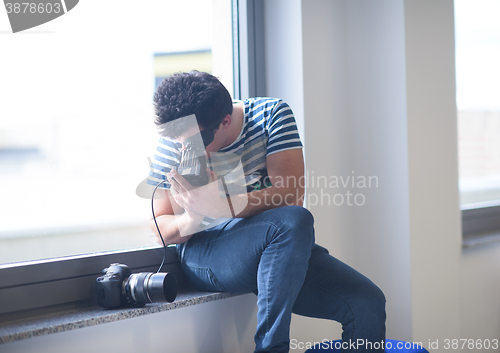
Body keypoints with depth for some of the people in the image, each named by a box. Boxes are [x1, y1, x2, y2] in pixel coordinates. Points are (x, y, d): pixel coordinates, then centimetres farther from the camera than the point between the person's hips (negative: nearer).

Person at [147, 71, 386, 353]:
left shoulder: (272, 115, -5)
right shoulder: (172, 144, -4)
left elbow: (291, 193, -16)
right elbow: (161, 228, 0)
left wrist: (225, 205, -31)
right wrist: (191, 220, -24)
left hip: (283, 252, 3)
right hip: (205, 255, -2)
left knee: (368, 303, -18)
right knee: (294, 221, -34)